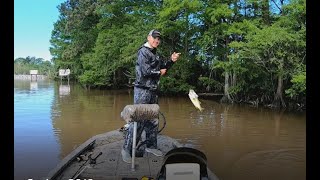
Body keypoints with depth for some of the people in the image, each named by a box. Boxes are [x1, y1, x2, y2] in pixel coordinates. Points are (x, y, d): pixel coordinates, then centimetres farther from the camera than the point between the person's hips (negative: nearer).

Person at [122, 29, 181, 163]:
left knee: (153, 120, 13)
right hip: (142, 90, -9)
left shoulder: (155, 54, 18)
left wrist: (171, 60, 4)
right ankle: (126, 148, -2)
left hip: (153, 91, 9)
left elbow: (163, 66, 23)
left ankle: (151, 146, 25)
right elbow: (145, 71, -20)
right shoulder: (143, 51, -8)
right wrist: (159, 72, -4)